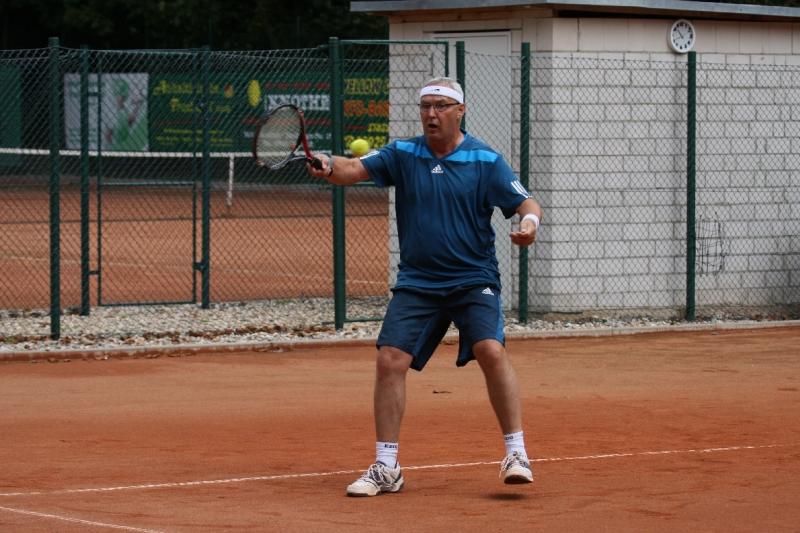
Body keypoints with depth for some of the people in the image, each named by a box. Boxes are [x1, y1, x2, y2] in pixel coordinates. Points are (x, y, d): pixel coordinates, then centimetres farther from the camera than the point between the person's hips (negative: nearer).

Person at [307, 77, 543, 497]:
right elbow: (355, 170, -7)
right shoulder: (403, 154, 4)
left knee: (491, 351, -22)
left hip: (474, 280, -3)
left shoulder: (485, 161, -2)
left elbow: (526, 203, -4)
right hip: (416, 282, 3)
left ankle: (516, 453, -10)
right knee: (389, 360, -7)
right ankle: (386, 468, 4)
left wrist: (529, 222, -28)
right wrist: (329, 167, -30)